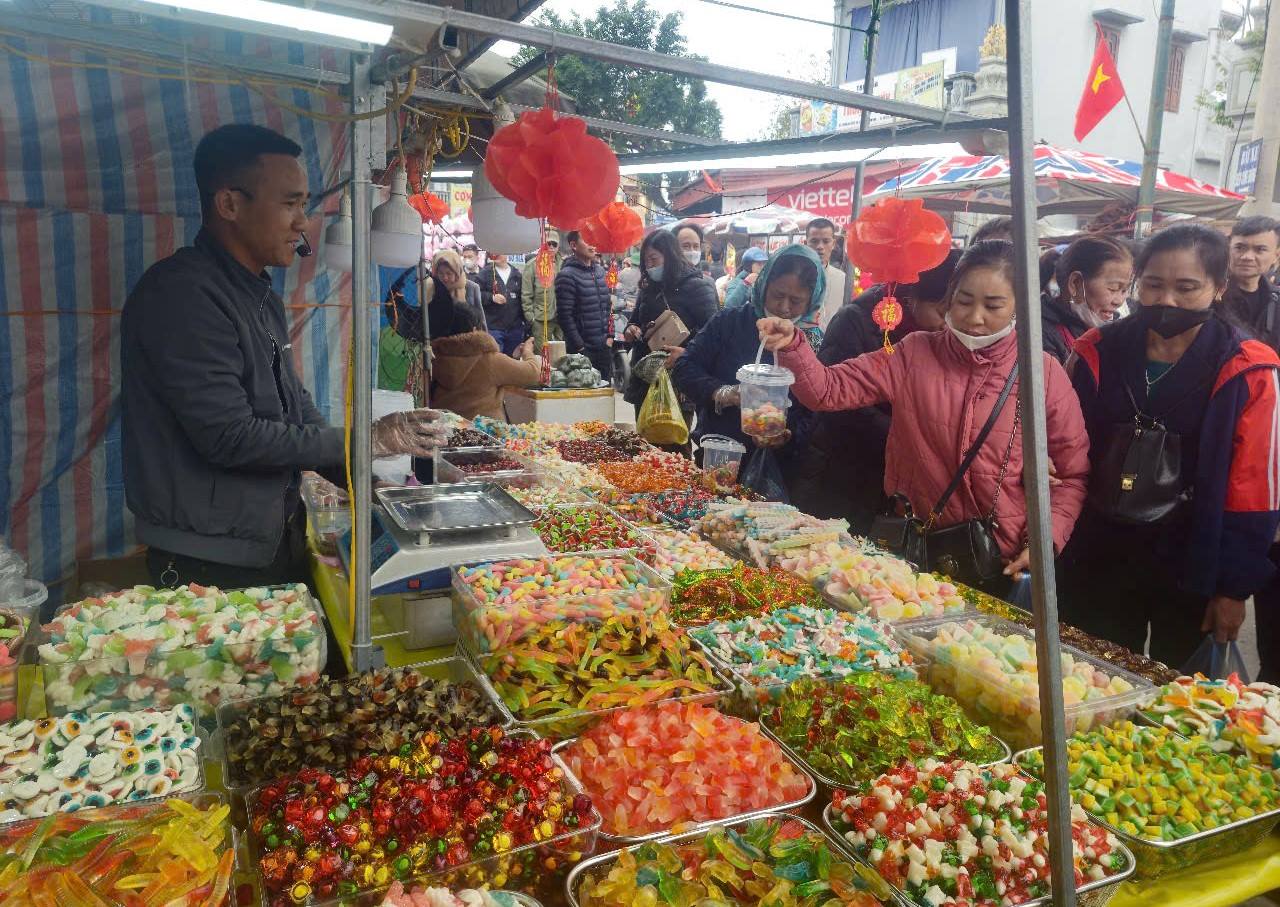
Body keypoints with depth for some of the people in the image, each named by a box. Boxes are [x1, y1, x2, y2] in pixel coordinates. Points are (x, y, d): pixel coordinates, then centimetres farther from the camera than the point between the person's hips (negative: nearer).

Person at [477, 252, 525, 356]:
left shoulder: (517, 274, 9)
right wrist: (491, 297, -19)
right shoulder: (485, 272, 0)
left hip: (515, 328, 3)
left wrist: (527, 324, 9)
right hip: (493, 328, -3)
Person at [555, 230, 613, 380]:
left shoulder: (600, 271, 12)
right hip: (582, 351, -7)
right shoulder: (567, 276, -11)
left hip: (604, 348, 7)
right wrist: (580, 347, -16)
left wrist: (610, 335, 8)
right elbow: (564, 316, -15)